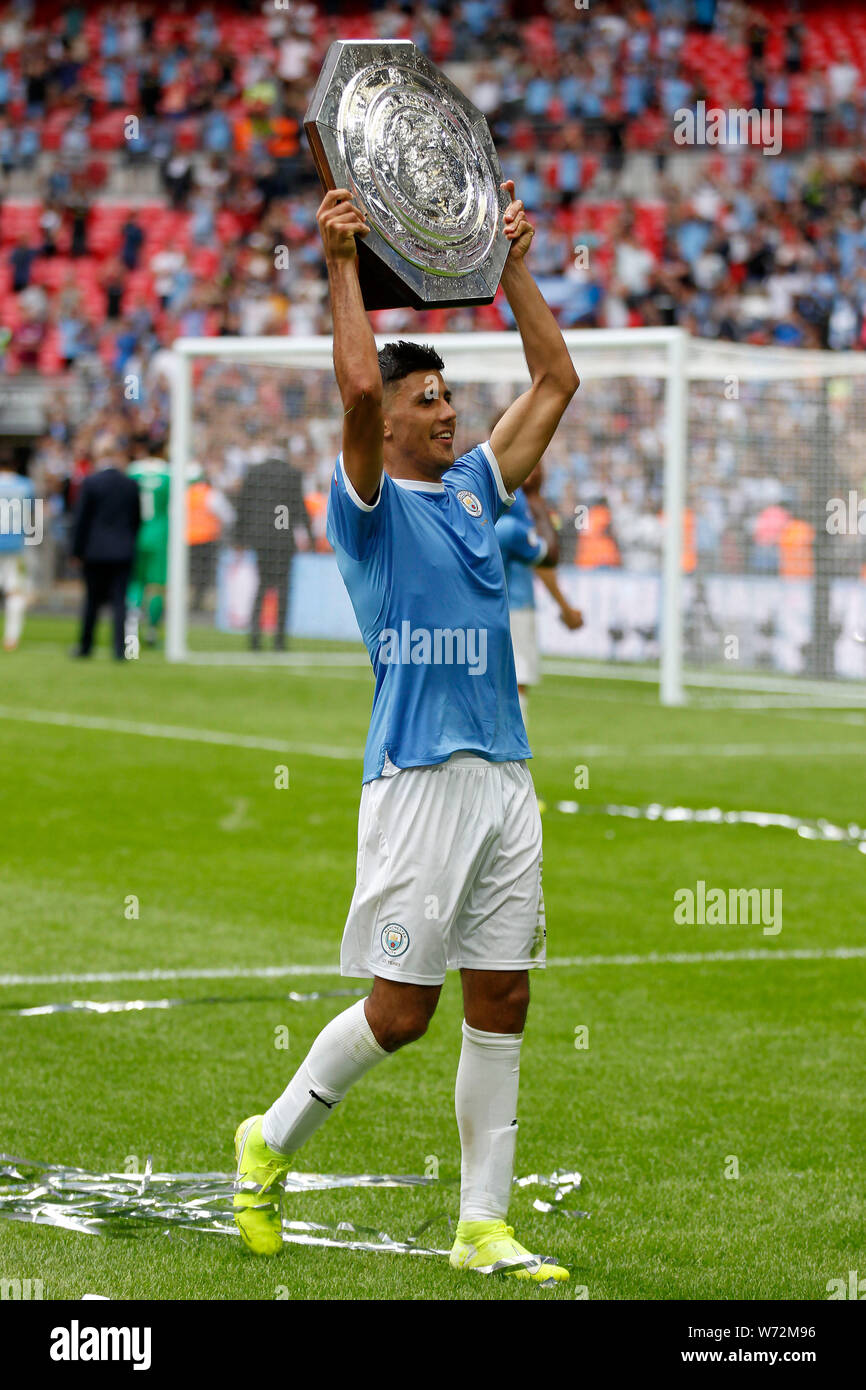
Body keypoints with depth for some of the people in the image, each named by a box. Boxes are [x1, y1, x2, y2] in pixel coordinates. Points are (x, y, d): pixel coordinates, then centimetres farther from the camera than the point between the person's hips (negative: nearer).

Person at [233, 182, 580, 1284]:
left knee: (500, 1000, 4)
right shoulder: (369, 503, -1)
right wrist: (343, 268, -16)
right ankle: (274, 1140, 17)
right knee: (402, 1007, -5)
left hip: (505, 773, 6)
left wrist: (513, 268, 18)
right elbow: (359, 387, -19)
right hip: (419, 777, -6)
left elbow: (556, 379, 21)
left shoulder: (474, 488, 17)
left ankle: (483, 1226, 8)